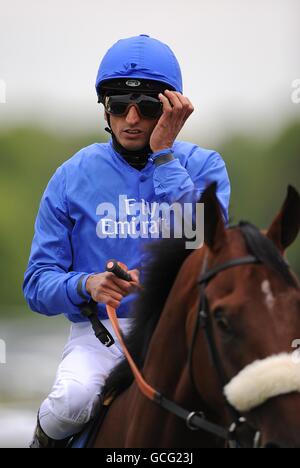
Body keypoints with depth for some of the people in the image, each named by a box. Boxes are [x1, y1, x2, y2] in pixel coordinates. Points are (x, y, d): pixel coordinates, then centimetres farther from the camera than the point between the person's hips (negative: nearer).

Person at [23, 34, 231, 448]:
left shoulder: (203, 166, 3)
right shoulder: (74, 176, 5)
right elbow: (38, 285, 4)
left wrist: (163, 154, -14)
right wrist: (86, 285, -19)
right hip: (98, 332, 1)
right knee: (73, 399, -31)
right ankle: (47, 438, 2)